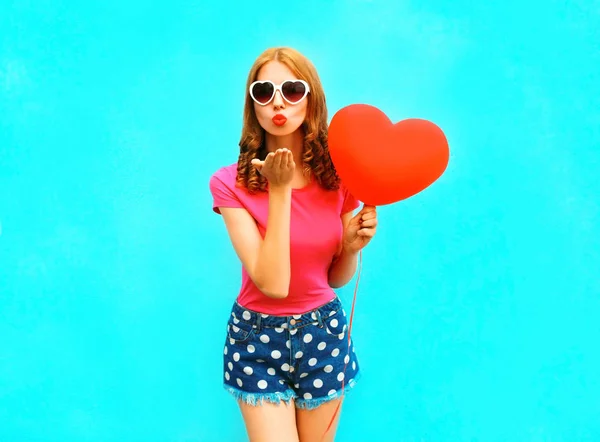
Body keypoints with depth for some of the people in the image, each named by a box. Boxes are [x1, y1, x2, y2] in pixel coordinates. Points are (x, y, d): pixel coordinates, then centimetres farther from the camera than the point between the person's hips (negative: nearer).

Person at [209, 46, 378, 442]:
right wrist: (279, 190, -26)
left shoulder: (338, 176, -7)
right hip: (259, 336, -2)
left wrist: (353, 246, -17)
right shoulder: (231, 183, -16)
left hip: (324, 333, 3)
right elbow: (272, 284, -25)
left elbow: (337, 278, 3)